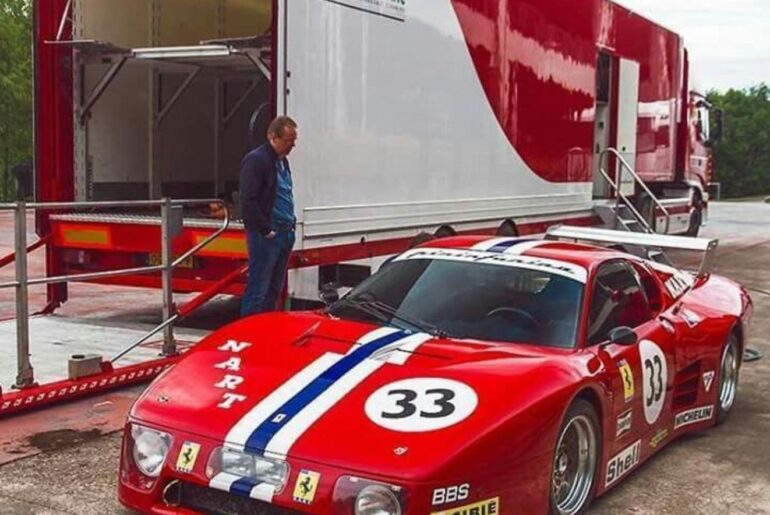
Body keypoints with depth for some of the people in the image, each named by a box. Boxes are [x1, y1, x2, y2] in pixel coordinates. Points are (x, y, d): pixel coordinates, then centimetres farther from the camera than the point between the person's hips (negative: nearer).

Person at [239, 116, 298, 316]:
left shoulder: (282, 161, 17)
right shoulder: (256, 160, -13)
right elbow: (248, 201, -18)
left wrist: (291, 223, 15)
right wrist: (266, 230, -17)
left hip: (285, 233, 9)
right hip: (266, 236, -9)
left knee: (275, 287, 14)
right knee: (258, 288, -7)